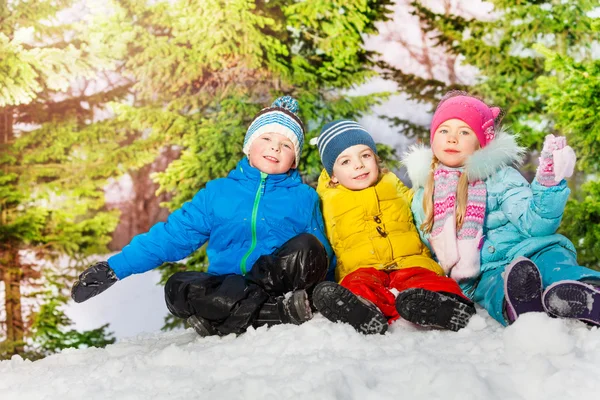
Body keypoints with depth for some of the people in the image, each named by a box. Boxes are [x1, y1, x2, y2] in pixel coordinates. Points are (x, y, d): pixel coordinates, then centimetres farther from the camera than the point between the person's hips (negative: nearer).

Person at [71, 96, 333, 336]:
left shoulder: (304, 198, 10)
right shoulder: (217, 193, 12)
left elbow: (323, 254, 12)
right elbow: (172, 235, 10)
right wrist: (115, 268, 3)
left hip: (286, 286, -1)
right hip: (225, 289, 2)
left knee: (308, 247, -28)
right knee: (178, 288, -28)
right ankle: (281, 311, -33)